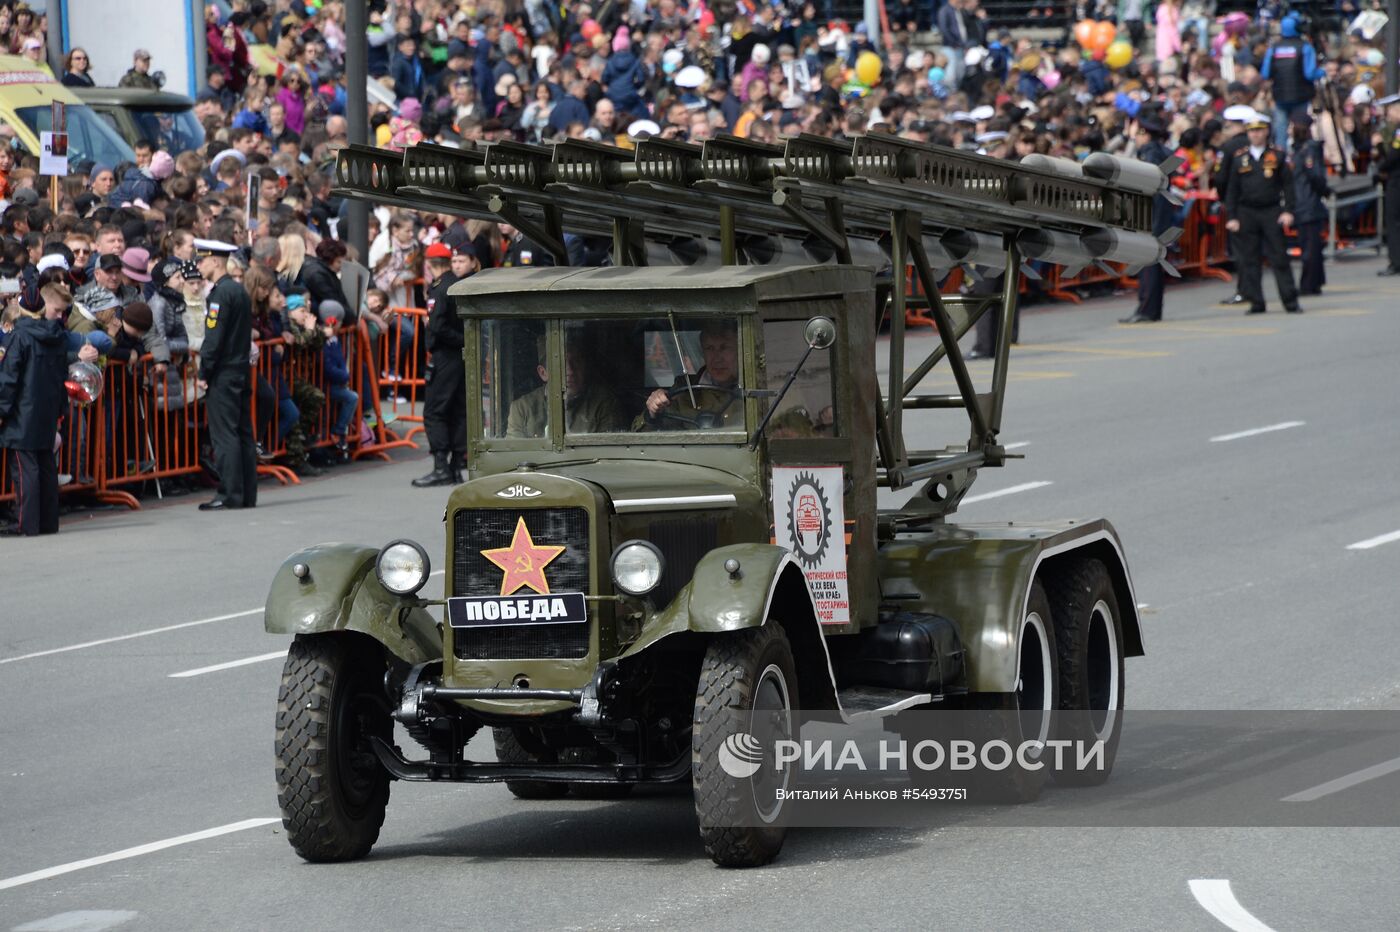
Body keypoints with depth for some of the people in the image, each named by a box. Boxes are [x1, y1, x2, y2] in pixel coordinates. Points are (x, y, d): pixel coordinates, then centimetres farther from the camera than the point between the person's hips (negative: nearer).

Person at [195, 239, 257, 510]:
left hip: (223, 375, -9)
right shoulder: (239, 290, 14)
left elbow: (214, 336, -18)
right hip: (241, 370, 9)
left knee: (224, 436, -8)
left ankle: (230, 495, -10)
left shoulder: (221, 293, -14)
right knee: (243, 434, 9)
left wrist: (204, 373, -13)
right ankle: (247, 494, 11)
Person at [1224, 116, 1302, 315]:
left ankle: (1290, 301, -1)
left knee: (1279, 258, -3)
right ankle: (1255, 302, 8)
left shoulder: (1277, 156, 3)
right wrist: (1231, 217, 2)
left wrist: (1288, 211, -7)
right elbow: (1232, 189, 8)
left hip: (1271, 213, -2)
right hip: (1247, 214, 2)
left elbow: (1288, 185, 3)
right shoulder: (1239, 158, 7)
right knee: (1249, 260, 2)